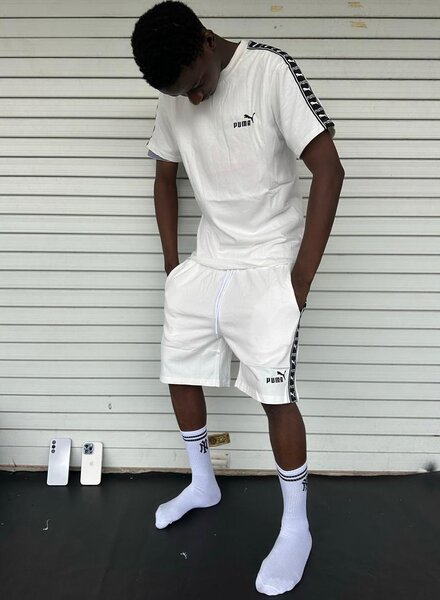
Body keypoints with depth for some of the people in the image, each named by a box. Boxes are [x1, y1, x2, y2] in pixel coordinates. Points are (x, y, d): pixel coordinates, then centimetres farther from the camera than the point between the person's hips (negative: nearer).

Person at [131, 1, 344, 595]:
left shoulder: (270, 70, -15)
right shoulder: (174, 98, 2)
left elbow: (329, 170, -17)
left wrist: (301, 275, -17)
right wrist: (172, 263, 8)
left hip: (268, 263, -6)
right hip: (204, 262, 6)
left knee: (275, 395, -8)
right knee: (179, 374, 10)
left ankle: (296, 526, 15)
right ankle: (203, 485, 35)